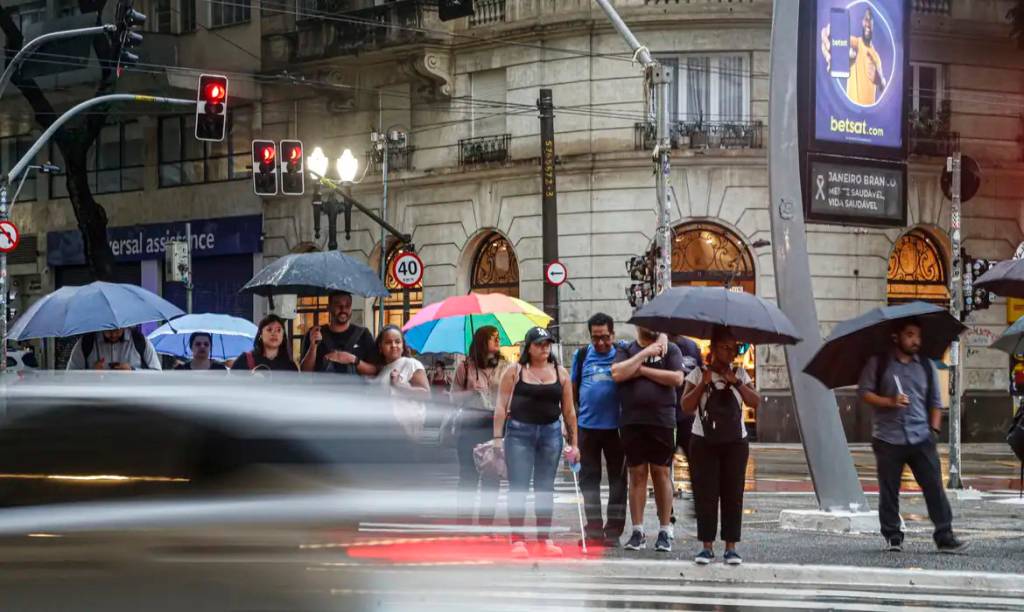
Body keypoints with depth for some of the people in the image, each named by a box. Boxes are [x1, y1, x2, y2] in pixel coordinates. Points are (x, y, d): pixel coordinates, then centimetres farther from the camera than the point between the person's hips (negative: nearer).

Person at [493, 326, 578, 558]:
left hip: (551, 432, 3)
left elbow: (568, 411, 10)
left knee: (545, 487, 7)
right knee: (518, 486, -5)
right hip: (519, 432, -3)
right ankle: (517, 539, -2)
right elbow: (501, 407, 0)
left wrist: (574, 443, 8)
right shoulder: (514, 372, 1)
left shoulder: (560, 373, 8)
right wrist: (498, 438, -7)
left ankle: (545, 538, 13)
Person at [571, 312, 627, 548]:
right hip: (587, 426, 2)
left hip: (615, 426, -2)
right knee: (589, 478, 7)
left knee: (618, 479, 3)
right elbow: (573, 389, 11)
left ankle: (613, 530, 9)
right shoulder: (582, 356, 7)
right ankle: (594, 529, 15)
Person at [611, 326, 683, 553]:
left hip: (662, 421, -1)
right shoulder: (627, 351, 11)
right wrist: (645, 354, -8)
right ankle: (637, 531, 7)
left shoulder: (670, 350, 7)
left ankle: (665, 531, 5)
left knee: (662, 473, 0)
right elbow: (617, 374, -7)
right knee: (637, 473, 3)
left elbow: (677, 378, -7)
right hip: (632, 421, 1)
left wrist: (643, 370, -7)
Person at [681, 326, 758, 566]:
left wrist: (736, 382, -11)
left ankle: (731, 546, 4)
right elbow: (687, 406, -7)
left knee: (733, 494, 1)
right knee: (705, 494, -3)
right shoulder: (698, 374, 1)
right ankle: (707, 546, 2)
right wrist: (703, 383, -16)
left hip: (735, 441, 2)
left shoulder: (740, 374, 8)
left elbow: (755, 402, -2)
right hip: (704, 441, -2)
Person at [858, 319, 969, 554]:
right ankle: (893, 537, 12)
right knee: (889, 491, 2)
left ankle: (945, 537, -5)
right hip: (888, 439, -2)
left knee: (934, 486, -6)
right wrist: (890, 402, -13)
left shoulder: (926, 366, 14)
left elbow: (935, 402, 18)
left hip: (921, 438, 2)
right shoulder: (878, 363, 4)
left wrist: (934, 429, 6)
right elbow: (864, 392, 0)